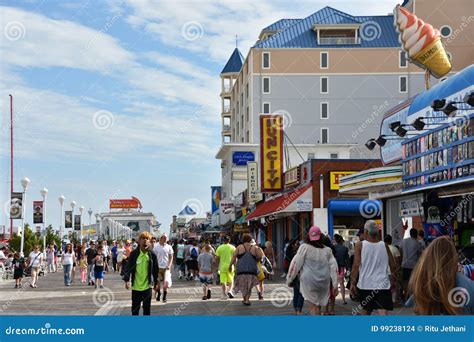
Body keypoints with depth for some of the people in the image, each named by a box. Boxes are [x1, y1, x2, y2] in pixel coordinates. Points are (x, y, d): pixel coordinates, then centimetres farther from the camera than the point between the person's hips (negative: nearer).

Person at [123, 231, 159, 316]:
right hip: (136, 286, 0)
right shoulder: (134, 253, -5)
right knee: (135, 307, 9)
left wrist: (156, 283, 8)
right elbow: (128, 267, -2)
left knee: (147, 307, 8)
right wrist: (127, 280, -12)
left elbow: (155, 270, 5)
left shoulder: (152, 255, -3)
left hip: (147, 286, 0)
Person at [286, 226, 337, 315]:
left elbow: (295, 264, -5)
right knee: (318, 306, 15)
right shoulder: (327, 250, 9)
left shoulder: (304, 247, -4)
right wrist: (335, 285, 7)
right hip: (324, 282, 4)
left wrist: (289, 279, 2)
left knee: (313, 306, -4)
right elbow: (333, 267, 6)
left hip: (309, 281, -4)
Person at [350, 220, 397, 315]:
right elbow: (392, 265, 7)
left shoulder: (360, 245, -4)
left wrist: (352, 282, -4)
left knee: (366, 309, 20)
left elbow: (356, 265, -9)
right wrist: (394, 276, 24)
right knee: (382, 311, -7)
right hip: (382, 284, 0)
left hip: (365, 284, 0)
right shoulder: (384, 245, 3)